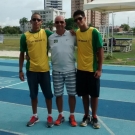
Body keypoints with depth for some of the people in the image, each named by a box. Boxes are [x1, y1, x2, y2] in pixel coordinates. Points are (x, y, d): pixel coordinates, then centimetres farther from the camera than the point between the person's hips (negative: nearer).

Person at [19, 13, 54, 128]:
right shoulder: (25, 36, -1)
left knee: (48, 94, 8)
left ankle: (50, 116, 25)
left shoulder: (46, 33, 0)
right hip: (31, 70, 0)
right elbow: (22, 54, 4)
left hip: (44, 69, 0)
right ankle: (35, 116, 29)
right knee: (33, 94, 12)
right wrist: (20, 70, 2)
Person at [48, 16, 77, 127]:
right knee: (58, 94, 10)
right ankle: (60, 115, 28)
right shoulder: (50, 38, 1)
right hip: (56, 71, 1)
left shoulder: (72, 35, -3)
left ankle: (72, 116, 24)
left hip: (70, 70, -1)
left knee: (72, 94, 7)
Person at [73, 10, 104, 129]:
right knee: (84, 93, 12)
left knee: (94, 94, 7)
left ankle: (94, 117, 22)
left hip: (93, 69, -4)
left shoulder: (94, 32, -10)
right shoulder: (76, 33, 3)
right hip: (81, 69, 4)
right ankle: (86, 116, 27)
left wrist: (99, 69, -13)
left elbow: (100, 50, -10)